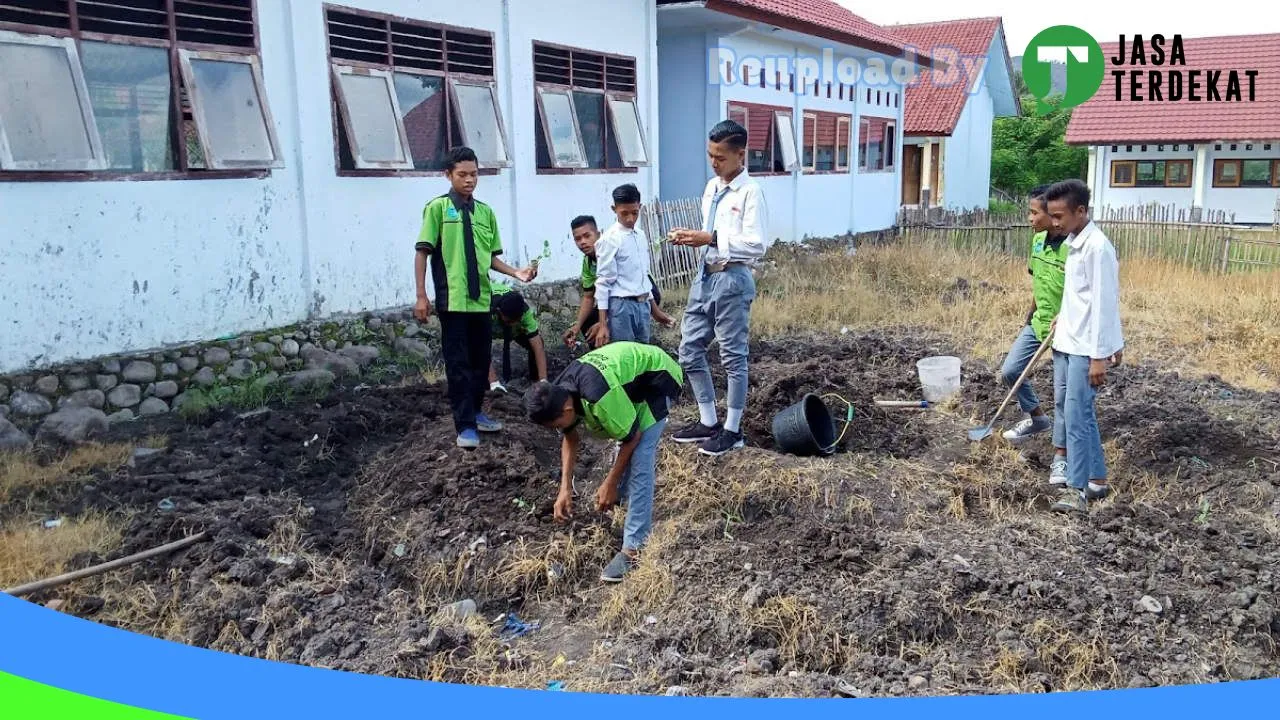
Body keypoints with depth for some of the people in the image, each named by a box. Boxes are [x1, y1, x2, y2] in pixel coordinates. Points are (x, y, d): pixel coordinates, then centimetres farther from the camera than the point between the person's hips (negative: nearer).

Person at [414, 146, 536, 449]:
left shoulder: (485, 212, 10)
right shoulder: (438, 208, -4)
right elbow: (422, 253, -6)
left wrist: (516, 273, -3)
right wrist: (421, 295, -12)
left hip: (481, 299, 5)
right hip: (452, 300, -5)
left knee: (481, 360, 13)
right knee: (458, 364, -1)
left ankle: (475, 413, 29)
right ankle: (465, 425, 4)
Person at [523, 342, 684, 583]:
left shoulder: (600, 397, -39)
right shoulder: (559, 392, -13)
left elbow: (631, 437, -23)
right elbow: (570, 438, 4)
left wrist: (610, 484, -13)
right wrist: (565, 488, -2)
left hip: (659, 378, -8)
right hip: (634, 375, 8)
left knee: (639, 462, -17)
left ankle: (634, 549, -15)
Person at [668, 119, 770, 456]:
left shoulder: (750, 192, -12)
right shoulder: (711, 187, 12)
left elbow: (757, 245, -18)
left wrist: (711, 239, -21)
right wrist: (693, 237, 0)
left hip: (732, 279, -8)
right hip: (705, 275, 8)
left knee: (733, 356, 3)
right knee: (690, 349, 11)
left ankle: (732, 429, 17)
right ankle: (708, 421, 26)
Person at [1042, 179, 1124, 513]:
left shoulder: (1097, 247, -18)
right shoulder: (1073, 243, 10)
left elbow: (1103, 304, -20)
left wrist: (1099, 356, -20)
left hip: (1086, 347, -9)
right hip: (1067, 342, 10)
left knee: (1076, 415, -7)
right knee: (1073, 412, 13)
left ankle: (1077, 488, 1)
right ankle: (1096, 479, 23)